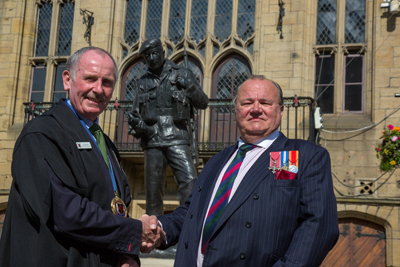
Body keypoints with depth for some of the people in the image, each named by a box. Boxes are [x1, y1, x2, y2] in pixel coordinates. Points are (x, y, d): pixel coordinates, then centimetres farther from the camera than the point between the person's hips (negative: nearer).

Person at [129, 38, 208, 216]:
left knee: (189, 181, -18)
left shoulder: (182, 74, 11)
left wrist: (188, 87, -9)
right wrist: (137, 124, -3)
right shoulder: (142, 83, 18)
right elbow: (136, 114, 20)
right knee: (153, 188, 2)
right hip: (153, 141, 2)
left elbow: (203, 103, 9)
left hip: (177, 139, -2)